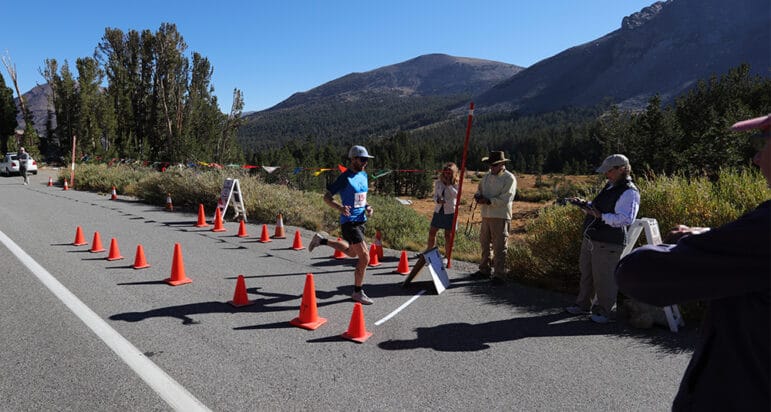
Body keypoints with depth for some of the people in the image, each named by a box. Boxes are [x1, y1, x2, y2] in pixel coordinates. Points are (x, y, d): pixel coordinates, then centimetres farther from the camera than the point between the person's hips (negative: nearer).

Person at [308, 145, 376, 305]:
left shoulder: (364, 175, 8)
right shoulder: (345, 178, -15)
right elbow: (326, 197, -12)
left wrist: (367, 207, 2)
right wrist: (340, 208, -28)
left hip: (360, 220, 9)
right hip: (349, 222, -9)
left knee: (352, 252, 27)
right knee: (364, 257, -10)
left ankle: (322, 240, 41)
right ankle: (357, 292, 6)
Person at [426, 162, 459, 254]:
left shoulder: (455, 184, -5)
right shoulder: (438, 182, 5)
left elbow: (456, 195, -22)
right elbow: (435, 196, 6)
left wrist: (449, 184, -20)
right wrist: (438, 200, -16)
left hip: (450, 212, -4)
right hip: (438, 211, 4)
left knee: (448, 235, 1)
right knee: (432, 232, 9)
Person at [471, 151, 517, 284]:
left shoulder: (509, 178, -7)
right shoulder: (487, 177, 14)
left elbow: (505, 199, -15)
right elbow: (479, 190, 18)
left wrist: (488, 201, -21)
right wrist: (478, 196, -6)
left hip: (500, 217, -7)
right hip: (486, 215, 7)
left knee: (499, 247, -3)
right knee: (485, 244, 15)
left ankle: (499, 275, 3)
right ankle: (485, 270, 27)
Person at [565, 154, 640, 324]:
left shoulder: (629, 192, -16)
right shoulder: (610, 187, 15)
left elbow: (626, 219, -27)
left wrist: (601, 216, -30)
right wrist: (584, 204, 14)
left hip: (608, 244, -10)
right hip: (590, 239, 10)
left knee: (603, 278, -1)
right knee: (586, 273, 19)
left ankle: (606, 311, 15)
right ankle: (583, 305, 35)